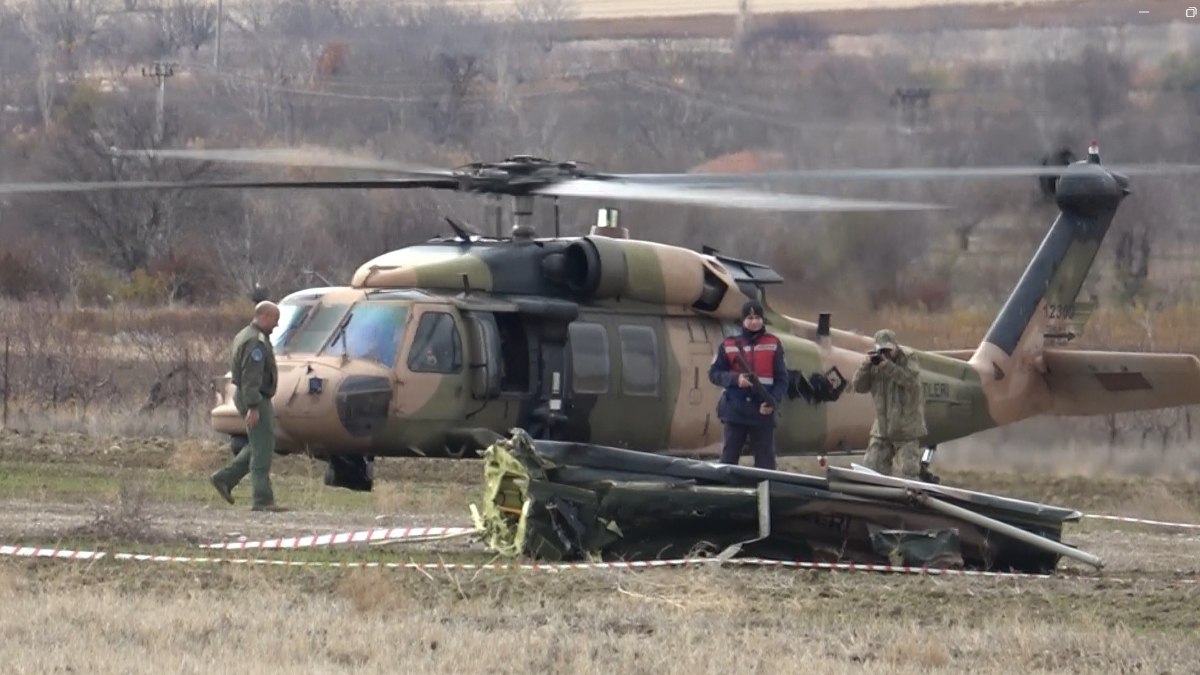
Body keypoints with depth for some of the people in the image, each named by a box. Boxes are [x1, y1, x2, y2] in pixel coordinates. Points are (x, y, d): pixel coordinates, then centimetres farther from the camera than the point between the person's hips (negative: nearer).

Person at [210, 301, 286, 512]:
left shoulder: (245, 336, 16)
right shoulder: (255, 342, -18)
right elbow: (251, 377, -25)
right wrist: (253, 407, -27)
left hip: (249, 397, 11)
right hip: (256, 399, -11)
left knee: (260, 446, 18)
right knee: (262, 448, -8)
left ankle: (224, 478, 19)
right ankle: (262, 500, -7)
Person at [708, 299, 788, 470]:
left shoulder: (773, 345, 4)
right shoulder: (728, 345, 5)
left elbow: (782, 379, 3)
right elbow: (714, 373, 5)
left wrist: (773, 402, -13)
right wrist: (735, 379, -13)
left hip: (763, 411, 0)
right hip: (735, 410, 0)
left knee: (765, 459, 1)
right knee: (729, 456, 4)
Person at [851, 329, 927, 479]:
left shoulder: (908, 359, -2)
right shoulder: (875, 363, 8)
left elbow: (912, 379, -21)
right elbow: (859, 386, 2)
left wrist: (888, 366, -28)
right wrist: (866, 365, -13)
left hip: (906, 428, -5)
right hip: (882, 429, 5)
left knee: (909, 472, -8)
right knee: (871, 468, 4)